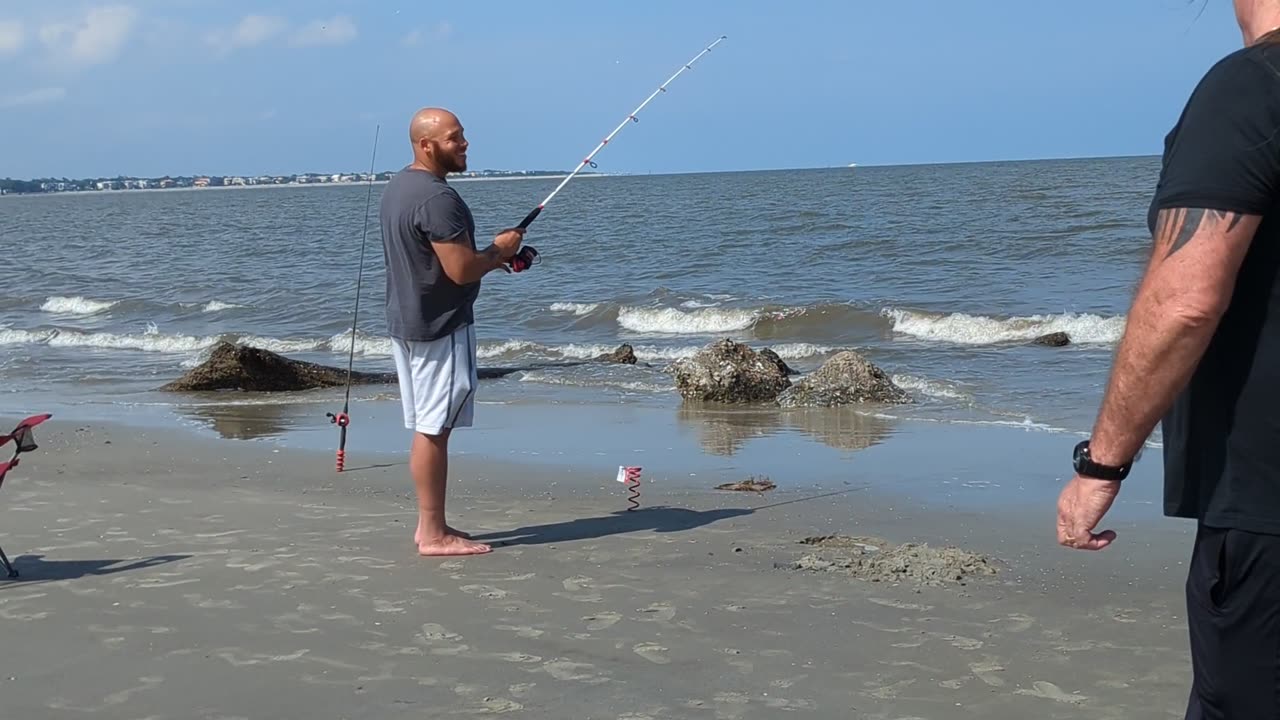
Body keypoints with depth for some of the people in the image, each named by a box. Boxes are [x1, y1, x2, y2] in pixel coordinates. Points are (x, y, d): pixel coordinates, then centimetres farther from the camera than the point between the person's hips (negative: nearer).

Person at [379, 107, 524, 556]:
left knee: (425, 427, 14)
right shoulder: (437, 197, -20)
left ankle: (430, 525, 22)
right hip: (439, 326, -10)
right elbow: (461, 271, -24)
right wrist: (499, 251, -5)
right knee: (434, 429, -5)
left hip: (405, 321, 10)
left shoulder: (397, 187, 12)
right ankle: (434, 535, 0)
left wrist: (489, 256, 15)